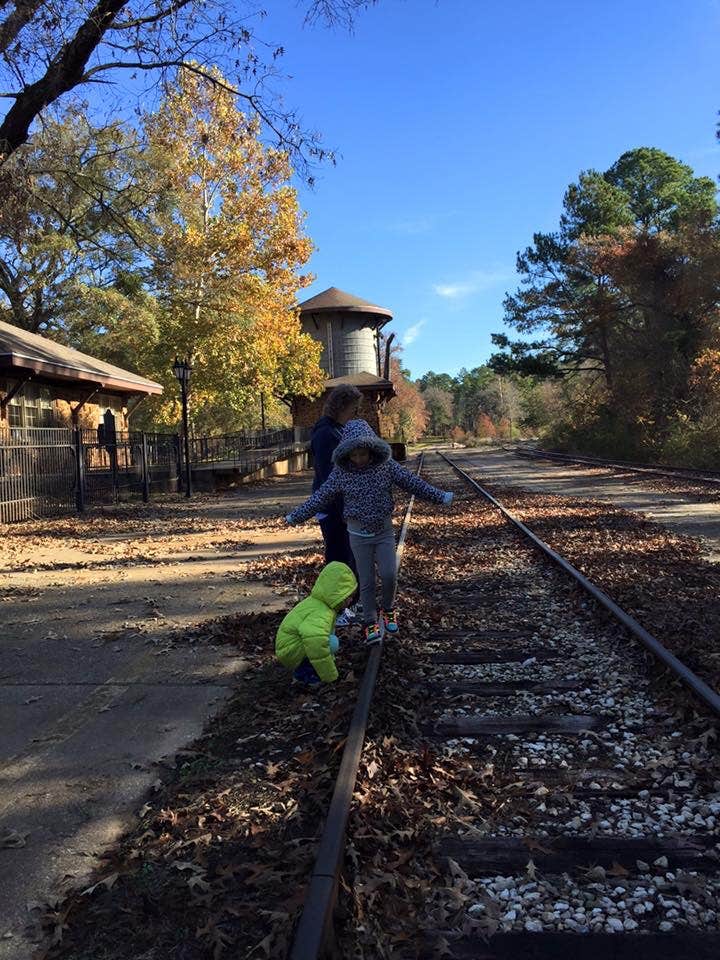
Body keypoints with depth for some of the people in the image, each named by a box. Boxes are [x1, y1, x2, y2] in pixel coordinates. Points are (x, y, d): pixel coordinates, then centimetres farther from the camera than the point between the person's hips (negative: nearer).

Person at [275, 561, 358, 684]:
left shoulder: (322, 604, 5)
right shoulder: (320, 613, -30)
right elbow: (316, 640, -48)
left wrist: (330, 658, 30)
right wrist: (330, 676, -37)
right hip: (290, 653, -10)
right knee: (332, 643, -27)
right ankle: (303, 671, -11)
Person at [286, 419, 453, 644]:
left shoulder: (386, 465, -6)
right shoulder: (341, 472, -7)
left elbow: (413, 483, -2)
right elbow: (320, 498, -1)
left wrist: (440, 497, -3)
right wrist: (295, 516, -2)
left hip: (384, 530, 0)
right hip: (359, 534, 0)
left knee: (389, 575, -8)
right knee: (366, 581, 4)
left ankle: (388, 609, 21)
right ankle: (371, 622, 19)